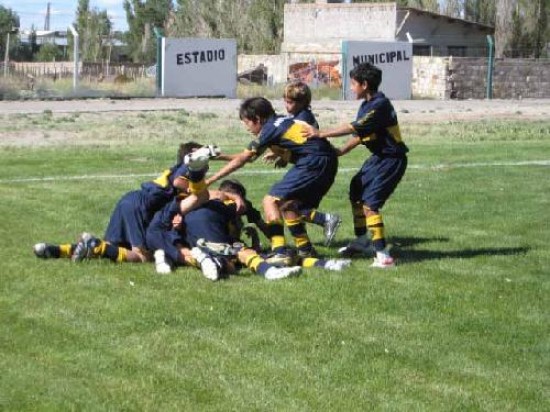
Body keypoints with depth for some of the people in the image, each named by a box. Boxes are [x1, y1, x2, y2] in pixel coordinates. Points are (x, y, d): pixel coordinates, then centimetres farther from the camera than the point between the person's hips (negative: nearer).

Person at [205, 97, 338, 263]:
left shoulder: (270, 129, -3)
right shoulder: (282, 120, 19)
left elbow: (241, 160, -1)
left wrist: (208, 181, 3)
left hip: (313, 162, -9)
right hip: (329, 162, 9)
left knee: (271, 201, -7)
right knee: (287, 205, 19)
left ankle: (280, 253, -16)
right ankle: (305, 249, 24)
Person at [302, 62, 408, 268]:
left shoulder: (380, 105, -22)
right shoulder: (366, 105, 8)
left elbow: (354, 128, -29)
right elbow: (359, 136, 12)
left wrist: (321, 134, -26)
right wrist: (336, 153, 3)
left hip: (391, 159, -10)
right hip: (379, 157, 10)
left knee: (369, 203, -18)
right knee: (356, 192, 21)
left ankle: (383, 255, -18)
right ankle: (361, 240, 38)